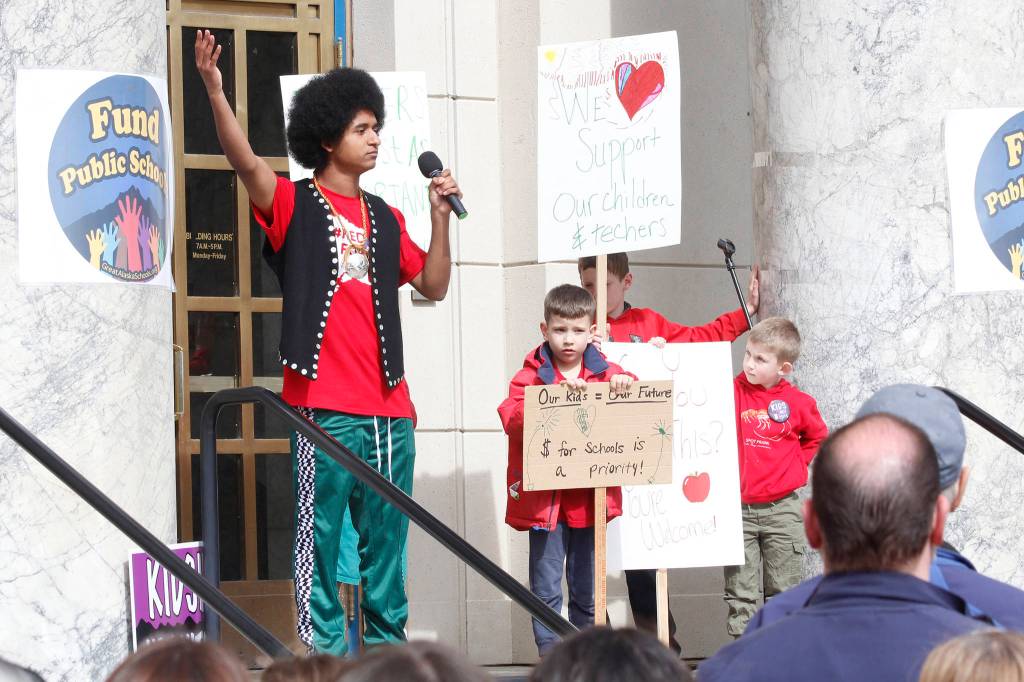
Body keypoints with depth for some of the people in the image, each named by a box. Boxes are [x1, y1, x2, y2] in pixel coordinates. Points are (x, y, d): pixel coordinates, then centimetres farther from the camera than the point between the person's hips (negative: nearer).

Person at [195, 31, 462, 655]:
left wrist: (441, 217, 7)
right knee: (321, 536, -6)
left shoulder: (384, 218, 18)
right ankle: (323, 652, -4)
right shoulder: (295, 205, 1)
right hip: (324, 405, -5)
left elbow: (433, 285, 20)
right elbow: (245, 161, -16)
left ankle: (387, 648, 15)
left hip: (388, 407, 6)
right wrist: (215, 92, -30)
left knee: (386, 538, 9)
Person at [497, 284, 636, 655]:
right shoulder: (531, 376, -3)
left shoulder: (606, 373, 6)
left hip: (591, 496, 3)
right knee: (546, 589, 0)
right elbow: (512, 418, -19)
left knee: (587, 590, 12)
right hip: (545, 496, -3)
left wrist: (627, 384, -17)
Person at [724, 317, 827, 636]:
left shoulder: (797, 403, -1)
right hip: (738, 508, 0)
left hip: (781, 508, 0)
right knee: (740, 592, 2)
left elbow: (817, 436, 15)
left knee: (783, 590, 7)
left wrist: (796, 463, 6)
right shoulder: (732, 391, -1)